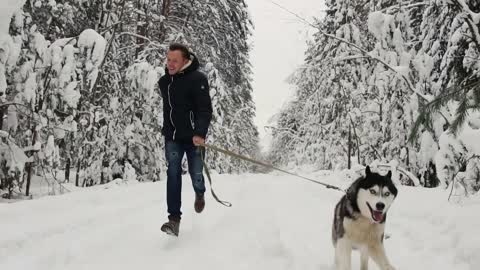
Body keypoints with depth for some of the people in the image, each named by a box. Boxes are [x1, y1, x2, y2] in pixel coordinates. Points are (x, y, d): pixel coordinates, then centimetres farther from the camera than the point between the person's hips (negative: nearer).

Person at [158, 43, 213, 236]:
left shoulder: (197, 79, -14)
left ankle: (199, 193, 39)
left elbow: (205, 109, -20)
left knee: (196, 175, 2)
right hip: (172, 137, 4)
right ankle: (174, 219, -10)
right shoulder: (164, 81, 6)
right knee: (173, 173, -10)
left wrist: (200, 133, -33)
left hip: (193, 137, -4)